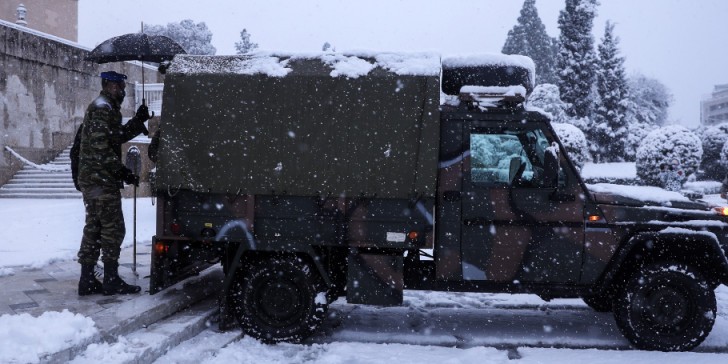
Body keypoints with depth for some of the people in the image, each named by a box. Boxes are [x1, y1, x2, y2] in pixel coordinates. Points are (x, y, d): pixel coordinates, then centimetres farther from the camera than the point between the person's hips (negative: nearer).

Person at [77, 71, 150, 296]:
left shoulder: (106, 108, 20)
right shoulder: (102, 108, -13)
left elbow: (117, 137, 19)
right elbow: (100, 147, -20)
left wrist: (138, 121, 10)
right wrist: (122, 171, -19)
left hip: (93, 179, 10)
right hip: (102, 179, -10)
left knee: (94, 229, 11)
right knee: (113, 229, -5)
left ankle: (87, 280, 15)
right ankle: (111, 280, 0)